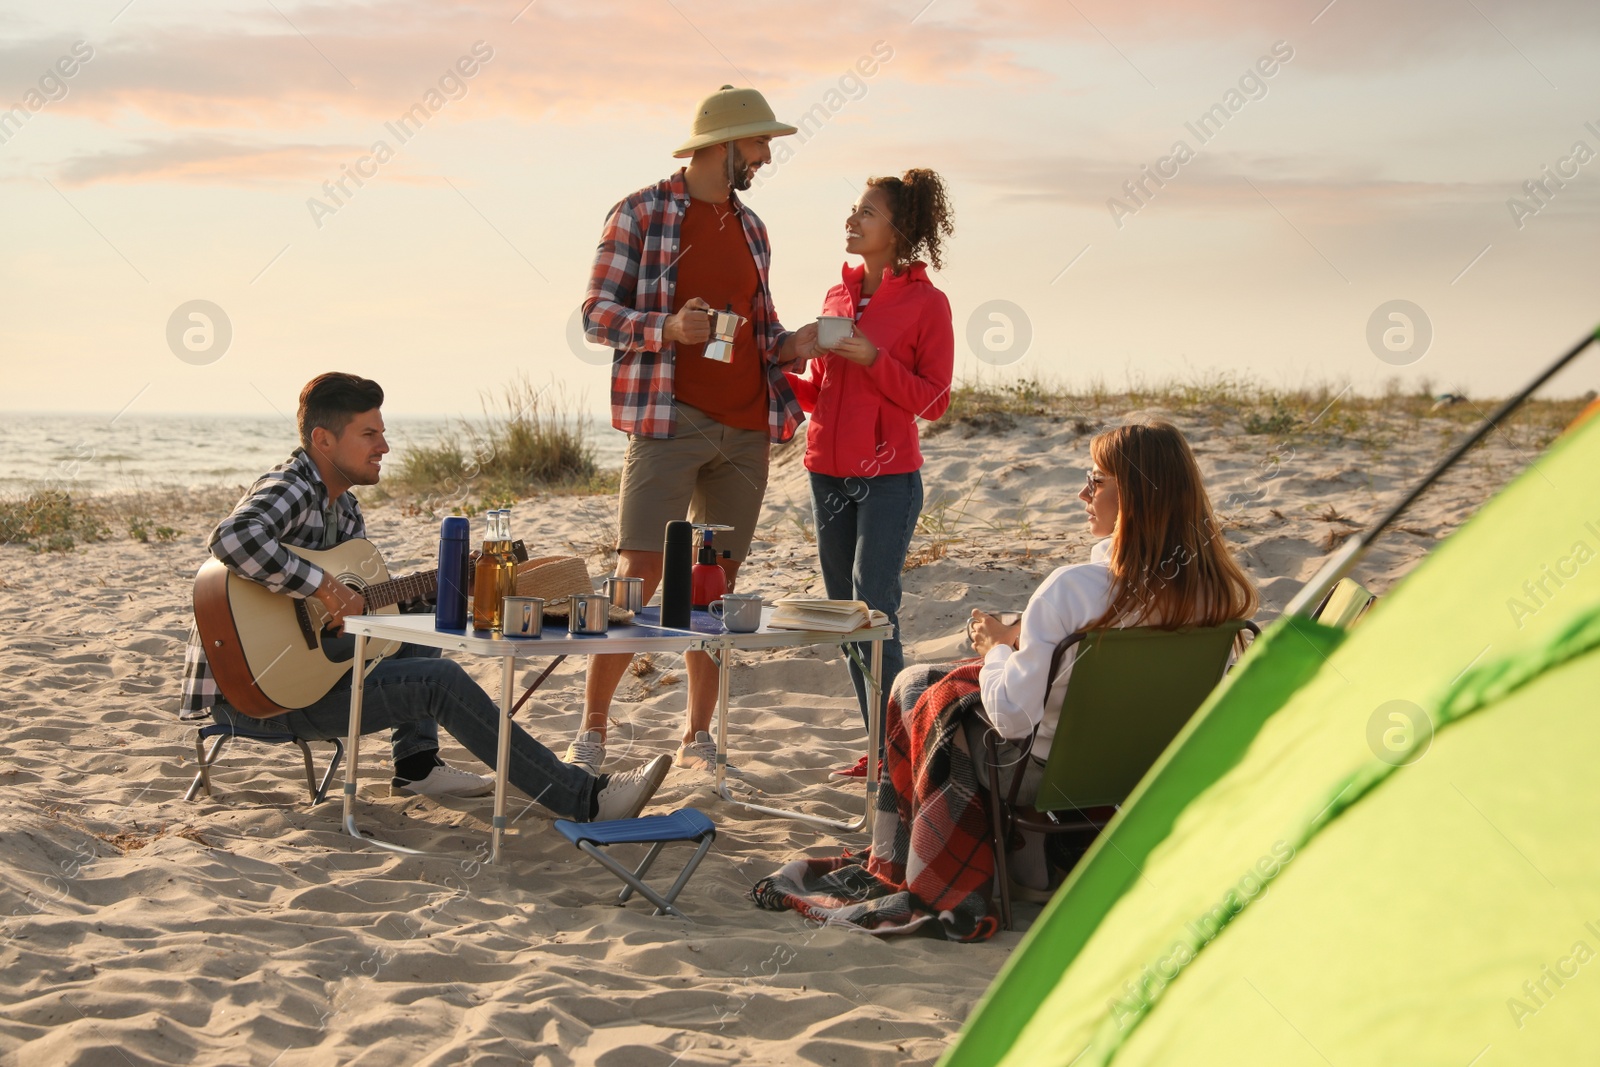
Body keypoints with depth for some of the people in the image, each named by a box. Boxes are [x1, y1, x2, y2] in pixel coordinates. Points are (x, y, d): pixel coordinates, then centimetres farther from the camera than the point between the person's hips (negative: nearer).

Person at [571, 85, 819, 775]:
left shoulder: (750, 227, 18)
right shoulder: (641, 214, -1)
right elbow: (596, 312, -4)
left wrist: (791, 345, 1)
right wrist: (669, 326, -21)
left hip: (746, 429, 6)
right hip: (669, 420, -6)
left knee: (718, 582, 6)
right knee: (639, 574, -12)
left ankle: (697, 736, 14)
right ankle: (592, 730, -1)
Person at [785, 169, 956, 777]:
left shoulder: (926, 303, -6)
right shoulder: (838, 298, 12)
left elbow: (933, 401, -8)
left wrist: (874, 359, -18)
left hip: (888, 476, -7)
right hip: (828, 472, 7)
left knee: (874, 611, -12)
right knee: (845, 613, 9)